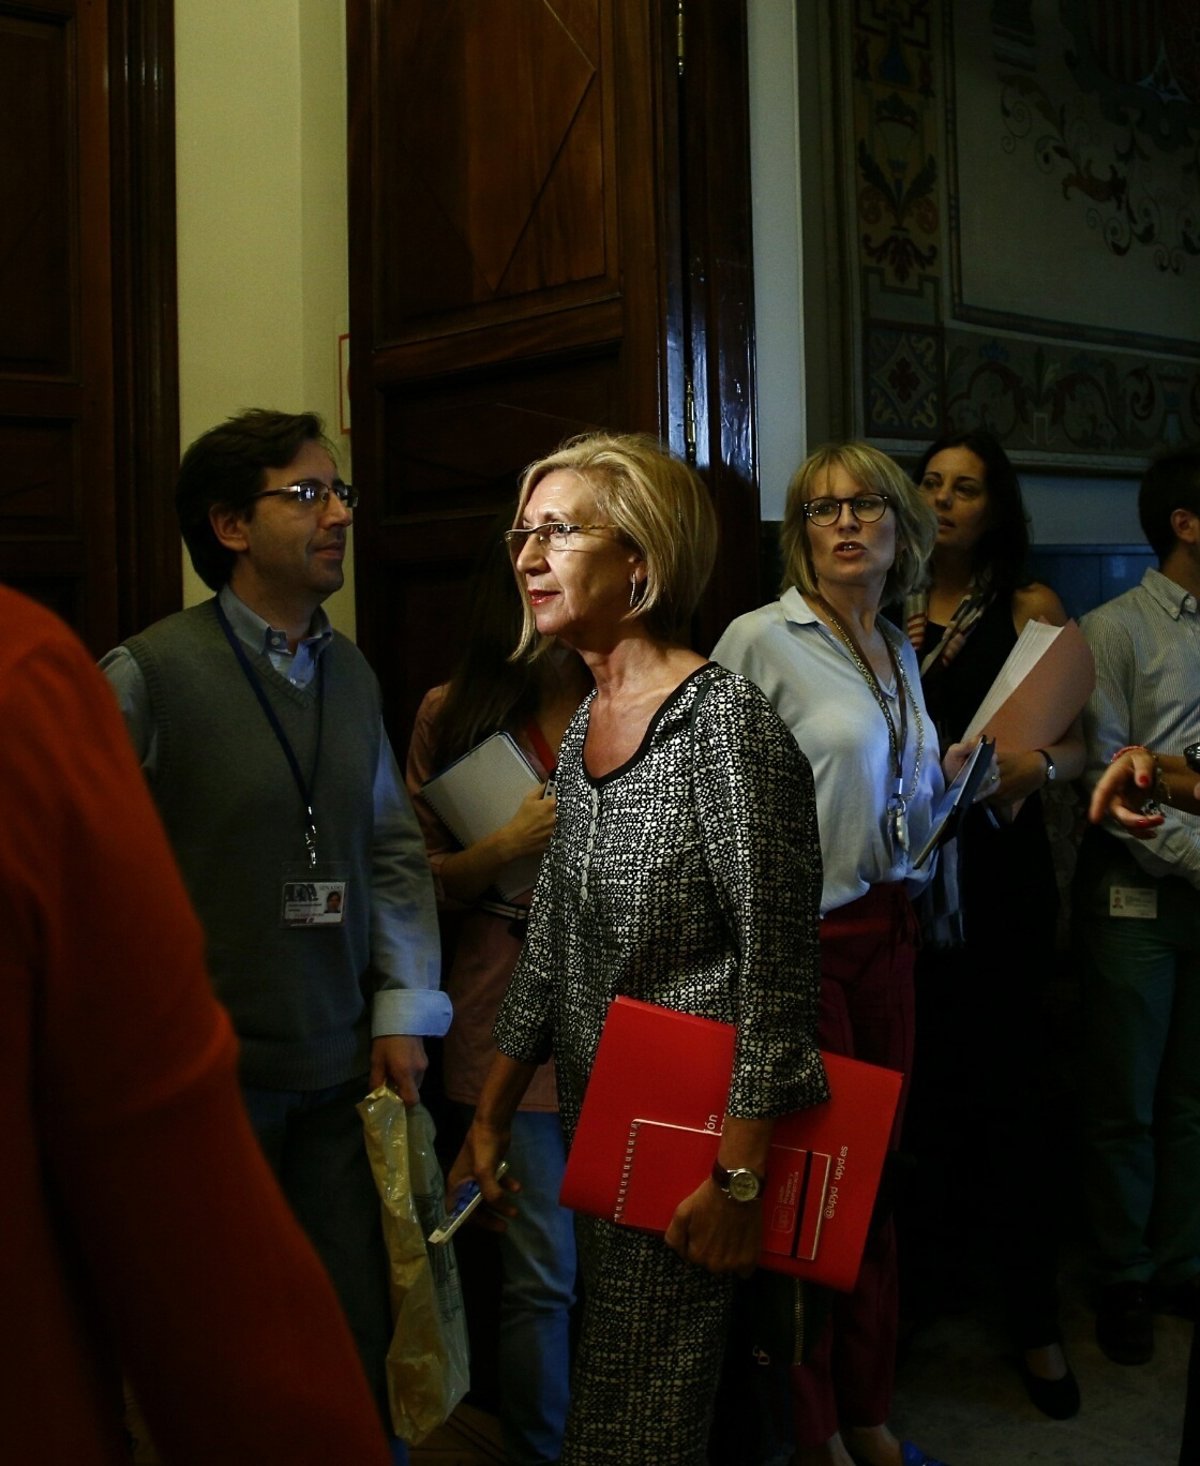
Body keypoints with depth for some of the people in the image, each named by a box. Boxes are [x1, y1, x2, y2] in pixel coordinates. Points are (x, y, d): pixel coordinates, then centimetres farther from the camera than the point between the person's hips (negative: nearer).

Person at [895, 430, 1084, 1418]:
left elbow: (1074, 745, -4)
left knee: (1009, 1085, -1)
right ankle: (928, 1273, 27)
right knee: (923, 1079, 8)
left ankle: (1035, 1318, 11)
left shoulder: (1029, 606, 1)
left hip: (998, 866, -2)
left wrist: (1035, 768, -24)